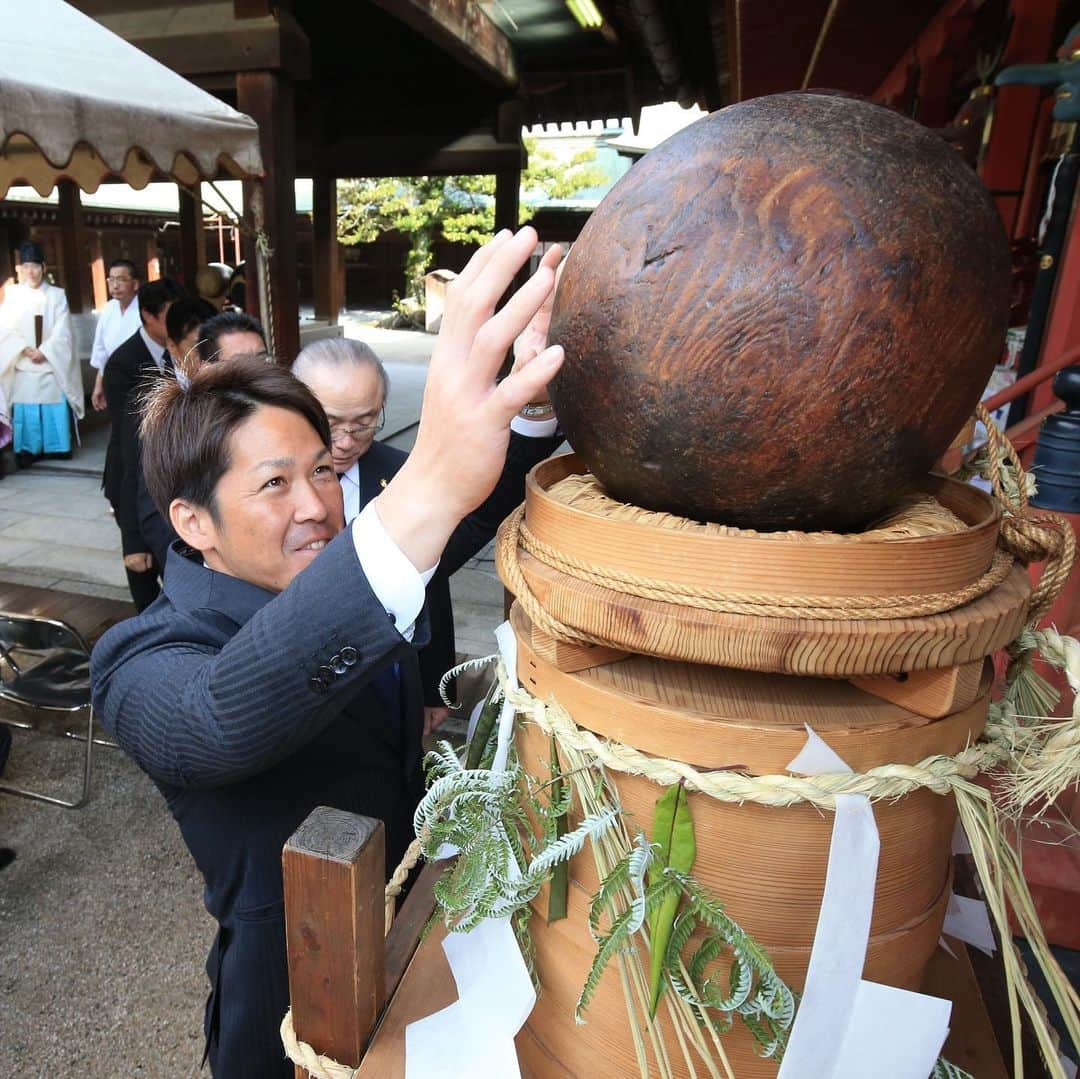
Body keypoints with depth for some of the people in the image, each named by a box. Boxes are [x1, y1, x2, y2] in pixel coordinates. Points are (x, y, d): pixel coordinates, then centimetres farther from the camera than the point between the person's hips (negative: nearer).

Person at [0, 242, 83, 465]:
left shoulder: (57, 295, 2)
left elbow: (62, 332, -4)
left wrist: (44, 352, -14)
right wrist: (25, 349, -14)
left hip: (52, 365, -1)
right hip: (23, 367, 1)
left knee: (55, 410, 2)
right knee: (25, 411, 1)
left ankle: (57, 448, 12)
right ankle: (28, 450, 7)